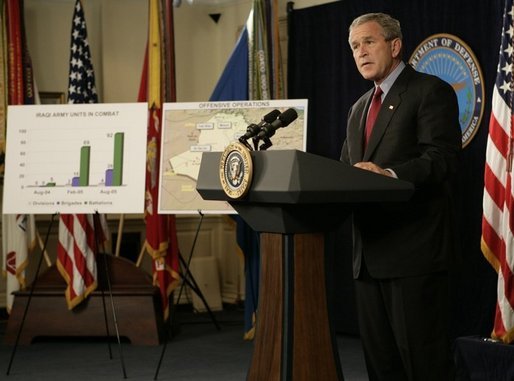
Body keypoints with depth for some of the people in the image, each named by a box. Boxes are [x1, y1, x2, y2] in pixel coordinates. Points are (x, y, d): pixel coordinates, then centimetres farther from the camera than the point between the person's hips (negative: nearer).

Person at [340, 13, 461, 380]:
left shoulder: (430, 91, -4)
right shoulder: (359, 108, 21)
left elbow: (443, 158, -16)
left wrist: (389, 175, -32)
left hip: (414, 252, -8)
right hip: (370, 254, 8)